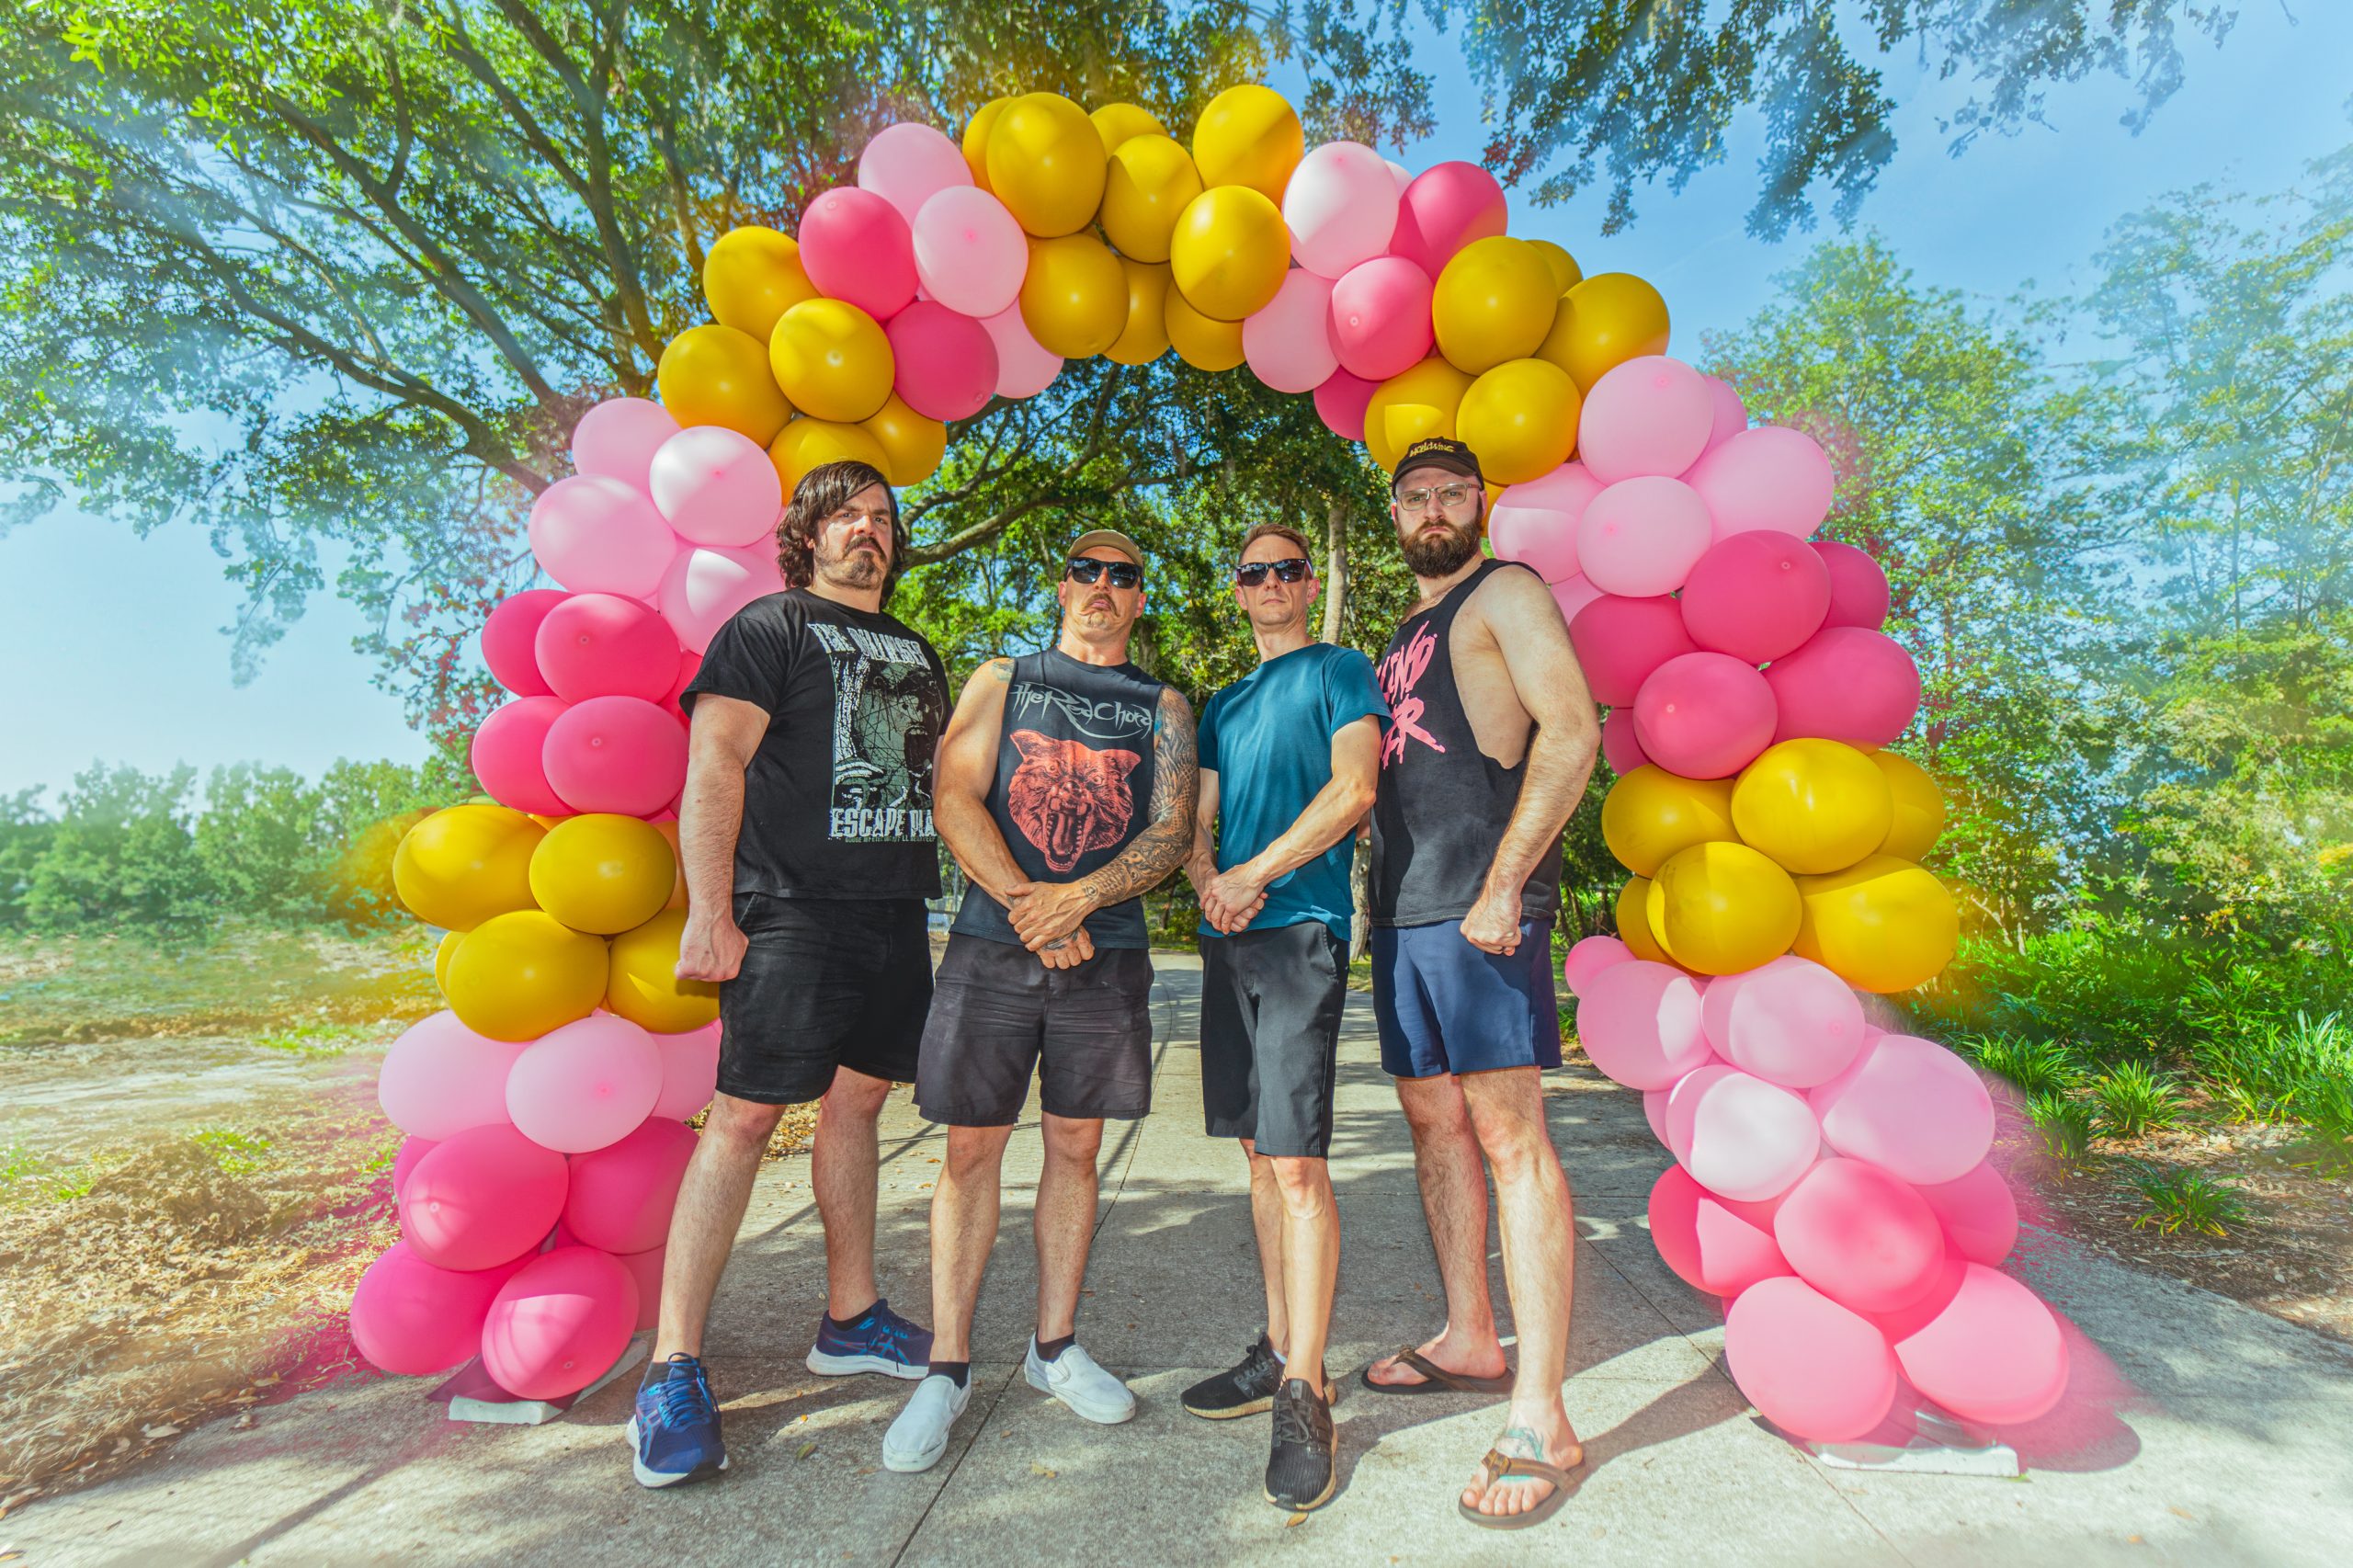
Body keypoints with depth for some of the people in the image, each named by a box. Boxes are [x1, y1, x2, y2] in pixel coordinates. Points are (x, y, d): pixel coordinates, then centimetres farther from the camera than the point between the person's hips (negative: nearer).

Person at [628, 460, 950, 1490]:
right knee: (744, 1117, -5)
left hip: (898, 918, 7)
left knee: (857, 1101, 14)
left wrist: (944, 901, 17)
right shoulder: (770, 628, 1)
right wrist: (711, 912, -17)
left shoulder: (917, 653, 21)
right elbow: (714, 764, -9)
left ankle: (851, 1319, 27)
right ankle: (674, 1370, 7)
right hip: (794, 913, -6)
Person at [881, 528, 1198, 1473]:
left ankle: (1054, 1349, 26)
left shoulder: (1162, 707, 11)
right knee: (973, 1149, 3)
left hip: (1106, 952, 1)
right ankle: (947, 1369, 17)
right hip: (991, 944, -1)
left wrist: (1077, 897, -16)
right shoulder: (1000, 680, 10)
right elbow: (955, 802, -2)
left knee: (1074, 1148, 10)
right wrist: (1031, 907, -13)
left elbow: (1172, 831, 0)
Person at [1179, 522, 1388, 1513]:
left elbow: (1353, 788, -8)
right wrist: (1208, 880, -5)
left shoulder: (1339, 671, 5)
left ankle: (1304, 1393, 3)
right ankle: (1279, 1350, 23)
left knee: (1296, 1162, -8)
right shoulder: (1223, 704, 23)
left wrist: (1254, 873, -13)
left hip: (1303, 925, -6)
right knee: (1260, 1153, 11)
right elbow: (1198, 820, 17)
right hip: (1228, 937, 6)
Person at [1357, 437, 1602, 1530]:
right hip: (1401, 909, 9)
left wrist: (1503, 884, -19)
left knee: (1508, 1133, -8)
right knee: (1433, 1118, 13)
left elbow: (1572, 729, -12)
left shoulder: (1505, 593, 1)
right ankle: (1470, 1343, 29)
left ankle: (1541, 1421, 1)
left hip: (1480, 905, -8)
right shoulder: (1403, 638, 24)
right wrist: (1382, 900, 15)